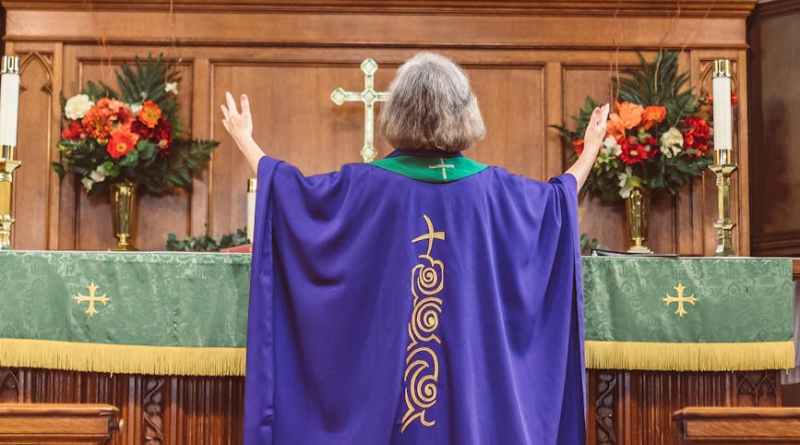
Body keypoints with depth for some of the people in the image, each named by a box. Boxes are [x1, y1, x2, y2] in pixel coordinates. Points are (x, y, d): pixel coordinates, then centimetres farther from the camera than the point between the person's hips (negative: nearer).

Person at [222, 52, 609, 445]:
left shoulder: (368, 184, -9)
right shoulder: (490, 187, -3)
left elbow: (290, 189, 5)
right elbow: (561, 197, 14)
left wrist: (245, 141, 20)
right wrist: (591, 147, 32)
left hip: (384, 366, -1)